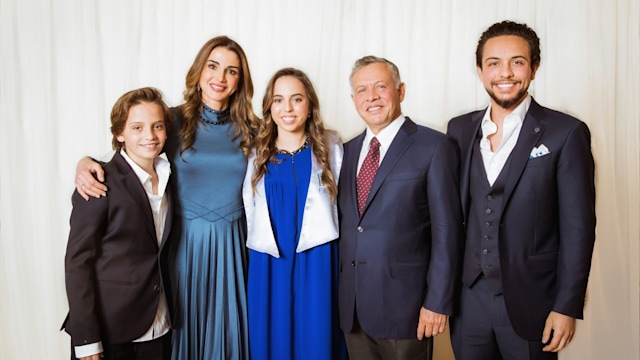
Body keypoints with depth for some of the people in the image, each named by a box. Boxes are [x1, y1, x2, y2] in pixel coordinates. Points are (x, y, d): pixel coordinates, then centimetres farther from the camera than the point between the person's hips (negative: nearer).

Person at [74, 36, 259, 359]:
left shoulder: (251, 130, 2)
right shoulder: (174, 120, -2)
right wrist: (86, 162, -15)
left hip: (233, 244, 1)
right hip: (186, 242, -1)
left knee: (230, 327, 13)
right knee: (187, 326, 14)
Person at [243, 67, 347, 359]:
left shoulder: (329, 146, 2)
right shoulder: (258, 151, 6)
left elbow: (340, 200, 2)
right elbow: (249, 205, 10)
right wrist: (262, 242, 4)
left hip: (316, 260, -1)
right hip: (267, 262, 2)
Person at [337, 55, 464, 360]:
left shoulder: (434, 147, -8)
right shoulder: (349, 150, 9)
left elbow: (446, 231, -10)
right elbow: (346, 221, 12)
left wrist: (437, 302, -12)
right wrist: (339, 287, 9)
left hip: (403, 304, -5)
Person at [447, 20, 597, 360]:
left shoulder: (566, 133, -8)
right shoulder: (460, 129, 3)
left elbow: (577, 227, -8)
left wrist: (567, 306, -9)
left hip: (530, 303, -3)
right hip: (468, 298, 3)